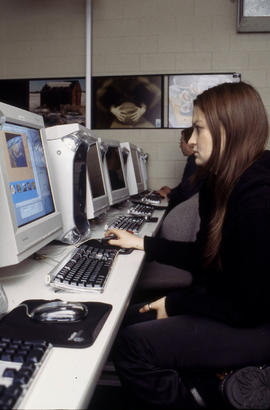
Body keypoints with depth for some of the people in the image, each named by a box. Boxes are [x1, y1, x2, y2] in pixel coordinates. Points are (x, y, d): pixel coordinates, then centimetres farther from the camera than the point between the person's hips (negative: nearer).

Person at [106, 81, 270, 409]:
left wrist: (176, 303, -13)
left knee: (133, 346, -16)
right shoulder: (222, 185, 3)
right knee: (130, 320, 7)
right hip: (231, 304, 9)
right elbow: (204, 255, 12)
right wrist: (142, 244, 11)